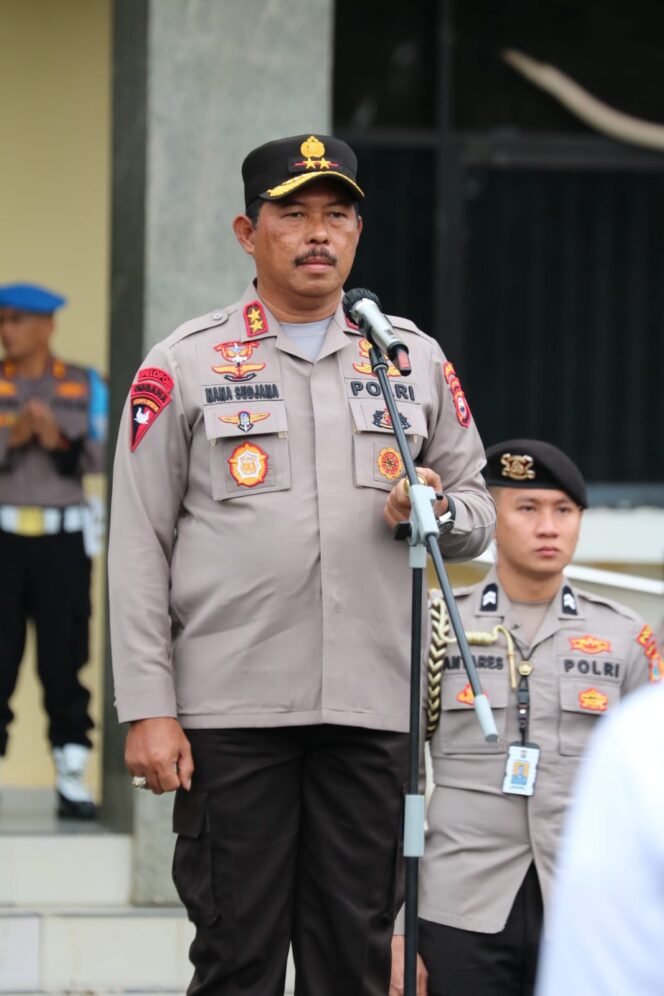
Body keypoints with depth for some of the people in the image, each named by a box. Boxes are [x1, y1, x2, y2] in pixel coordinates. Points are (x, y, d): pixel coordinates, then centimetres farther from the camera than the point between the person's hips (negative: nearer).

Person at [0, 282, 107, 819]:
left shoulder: (85, 386, 7)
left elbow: (97, 460, -1)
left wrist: (59, 440, -18)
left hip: (63, 538, 1)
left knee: (65, 658, -2)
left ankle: (73, 780, 3)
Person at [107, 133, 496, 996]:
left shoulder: (414, 360, 13)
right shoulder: (185, 365, 3)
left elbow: (477, 508, 19)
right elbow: (138, 548, 0)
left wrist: (440, 512, -7)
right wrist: (148, 709, -7)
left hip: (373, 710, 3)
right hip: (228, 708, -3)